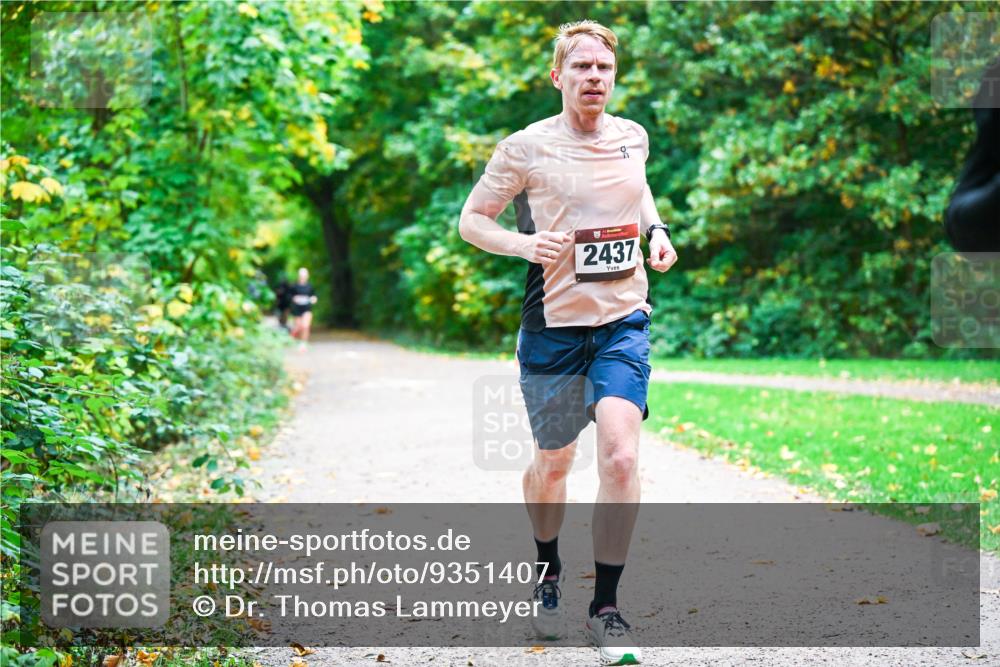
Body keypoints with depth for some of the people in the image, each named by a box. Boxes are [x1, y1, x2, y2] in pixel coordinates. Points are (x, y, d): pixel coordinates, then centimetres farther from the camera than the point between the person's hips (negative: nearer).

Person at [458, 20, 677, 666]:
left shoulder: (633, 137, 6)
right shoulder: (526, 147, -6)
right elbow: (471, 220, 1)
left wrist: (658, 232, 9)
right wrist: (522, 243, -17)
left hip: (624, 323, 2)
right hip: (554, 324, -2)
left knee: (621, 457, -15)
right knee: (553, 464, 11)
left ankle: (606, 606, -4)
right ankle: (548, 573, 40)